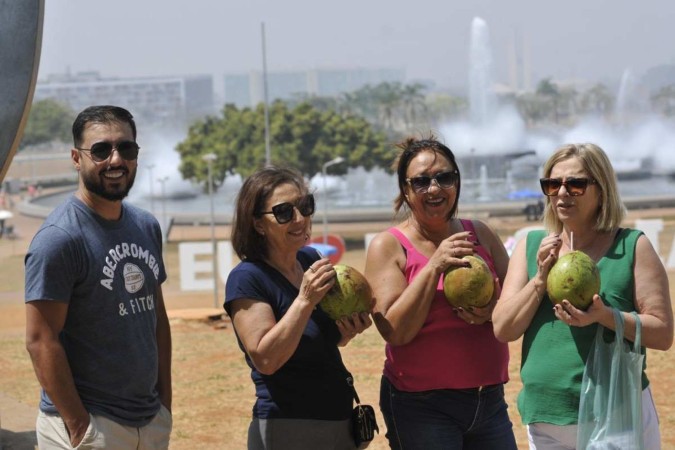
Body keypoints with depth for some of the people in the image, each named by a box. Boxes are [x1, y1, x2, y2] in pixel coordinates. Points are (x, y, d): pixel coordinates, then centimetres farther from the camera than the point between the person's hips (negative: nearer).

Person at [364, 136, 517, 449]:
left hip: (489, 400, 4)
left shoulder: (480, 235, 7)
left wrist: (494, 312, -11)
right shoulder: (388, 246, -4)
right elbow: (395, 331, -14)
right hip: (420, 407, -4)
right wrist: (434, 267, -19)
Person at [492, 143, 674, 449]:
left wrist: (605, 316, -23)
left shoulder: (632, 247, -4)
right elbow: (503, 330, -1)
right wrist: (541, 278, -14)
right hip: (544, 423, 3)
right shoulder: (532, 246, 5)